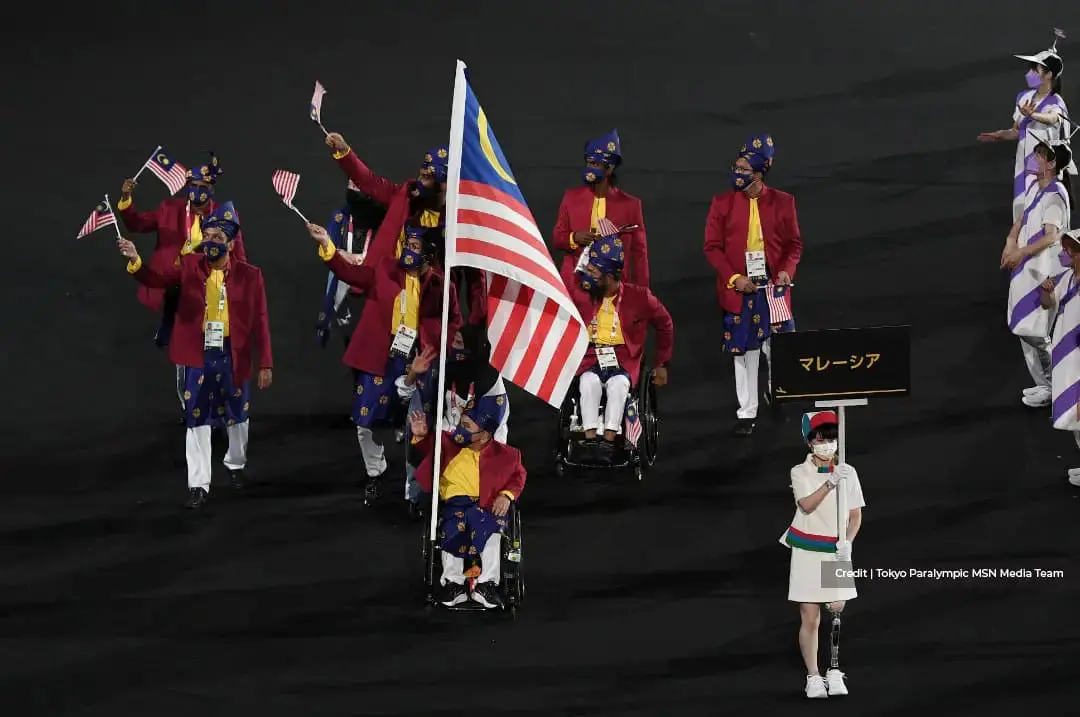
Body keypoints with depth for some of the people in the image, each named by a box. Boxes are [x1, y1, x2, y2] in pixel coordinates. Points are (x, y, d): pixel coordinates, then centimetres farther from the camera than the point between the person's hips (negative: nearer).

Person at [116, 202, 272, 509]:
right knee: (197, 419, 3)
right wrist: (135, 259, -33)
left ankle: (235, 464, 43)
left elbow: (260, 321, -4)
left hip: (233, 355, 0)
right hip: (199, 355, 0)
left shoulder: (249, 275, -5)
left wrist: (266, 364, -6)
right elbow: (156, 278, -12)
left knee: (237, 415, 17)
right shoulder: (190, 266, -1)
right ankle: (198, 484, 10)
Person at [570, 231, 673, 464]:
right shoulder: (579, 294, -1)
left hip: (624, 361, -1)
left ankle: (609, 442, -36)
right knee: (590, 381, -33)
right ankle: (590, 439, -35)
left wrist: (661, 364, 16)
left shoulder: (638, 298, -4)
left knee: (618, 384, -35)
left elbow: (665, 325, 12)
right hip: (591, 359, 1)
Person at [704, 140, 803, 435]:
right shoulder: (722, 203, 0)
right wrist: (733, 277, -12)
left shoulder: (782, 201, 1)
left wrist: (787, 270, -12)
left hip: (774, 286, 0)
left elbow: (794, 243, 6)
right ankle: (747, 413, 10)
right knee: (743, 351, 3)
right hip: (738, 289, 0)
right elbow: (712, 246, 0)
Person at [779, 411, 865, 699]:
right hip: (807, 551, -2)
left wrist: (847, 541, -11)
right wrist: (830, 482, -30)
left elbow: (856, 513, 6)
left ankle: (834, 674, 15)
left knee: (837, 612, 3)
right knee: (810, 618, -2)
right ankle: (813, 677, 6)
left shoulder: (847, 472, 3)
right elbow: (807, 505, -19)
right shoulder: (800, 472, -3)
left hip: (836, 552, 2)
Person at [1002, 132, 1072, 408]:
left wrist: (1021, 252, -30)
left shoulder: (1055, 196, -17)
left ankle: (1052, 387, 2)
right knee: (1024, 328, 14)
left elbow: (1051, 237, -24)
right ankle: (1044, 383, 24)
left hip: (1043, 271, -10)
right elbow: (1021, 221, 16)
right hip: (1026, 268, 10)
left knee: (1031, 331, -10)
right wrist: (1010, 243, -2)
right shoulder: (1034, 188, 11)